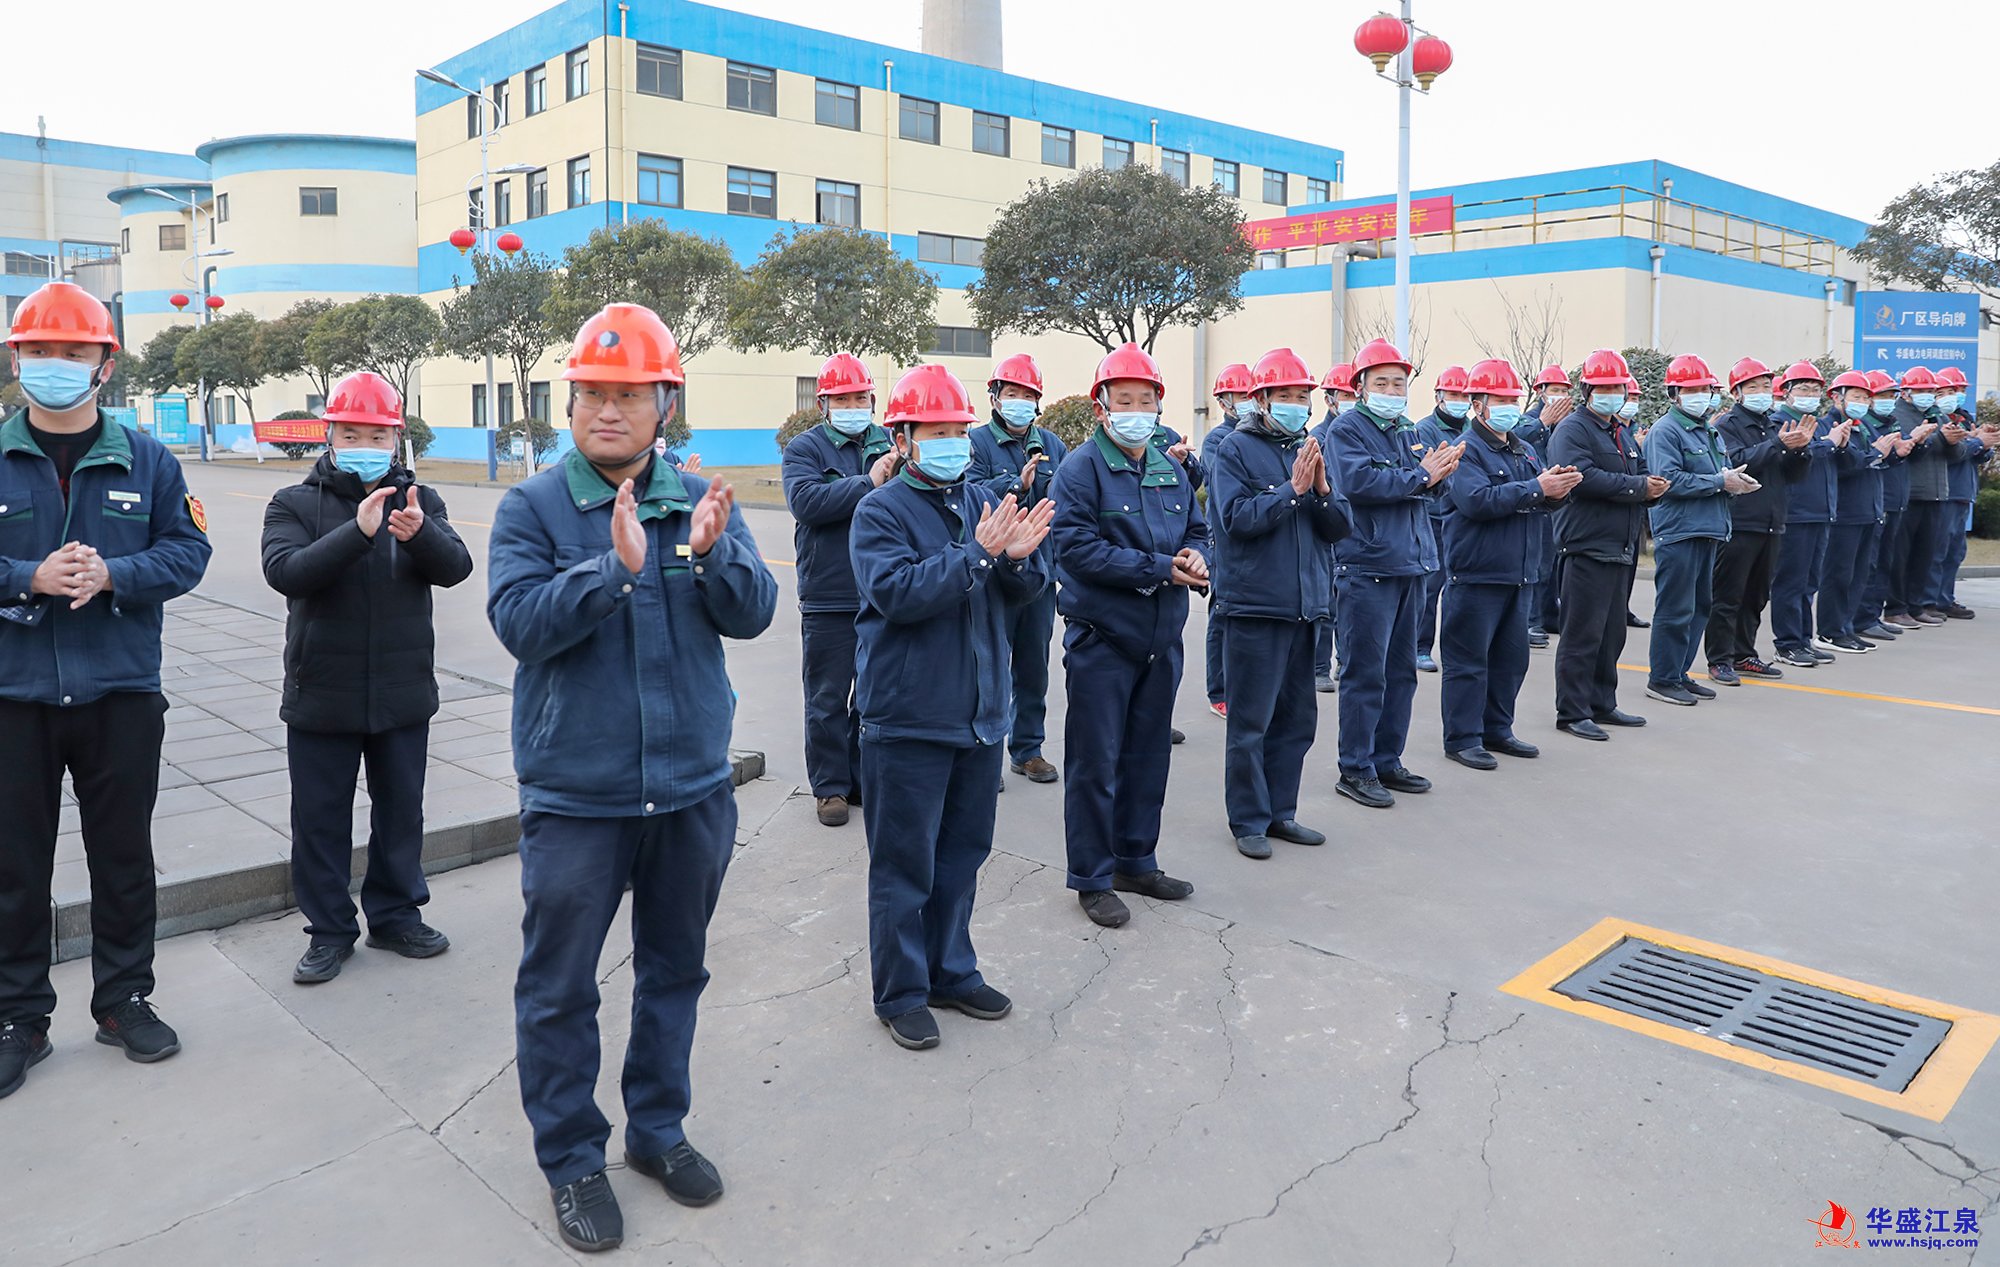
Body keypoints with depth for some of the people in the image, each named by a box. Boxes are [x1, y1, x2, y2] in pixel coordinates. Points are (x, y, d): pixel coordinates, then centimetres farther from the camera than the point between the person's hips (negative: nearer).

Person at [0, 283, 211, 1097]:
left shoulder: (146, 460, 2)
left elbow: (187, 549, 0)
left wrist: (110, 575, -16)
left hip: (121, 694, 1)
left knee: (123, 854, 12)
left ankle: (124, 999, 27)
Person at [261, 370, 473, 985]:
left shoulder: (419, 501, 3)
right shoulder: (295, 504, -2)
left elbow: (455, 566, -13)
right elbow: (285, 571, -20)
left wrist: (419, 534, -35)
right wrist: (357, 531, -34)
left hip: (403, 694, 2)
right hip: (321, 697, -1)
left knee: (401, 810, 14)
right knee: (320, 818, 8)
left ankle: (396, 915, 31)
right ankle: (329, 929, 24)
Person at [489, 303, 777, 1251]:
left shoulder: (702, 501, 2)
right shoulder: (531, 508, -5)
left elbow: (754, 613, -7)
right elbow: (520, 621, -18)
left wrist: (711, 552, -26)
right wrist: (615, 566, -30)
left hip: (693, 786, 3)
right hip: (575, 793, -3)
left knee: (674, 970, 18)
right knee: (559, 987, 8)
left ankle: (658, 1128, 38)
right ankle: (571, 1156, 28)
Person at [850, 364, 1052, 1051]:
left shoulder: (985, 500, 8)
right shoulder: (880, 511, -8)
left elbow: (1029, 588, 5)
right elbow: (896, 591, -23)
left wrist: (1019, 557, -18)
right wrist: (978, 554, -25)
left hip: (981, 713, 6)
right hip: (908, 719, -6)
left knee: (962, 853, 17)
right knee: (905, 864, 5)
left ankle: (951, 971, 33)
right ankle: (901, 992, 20)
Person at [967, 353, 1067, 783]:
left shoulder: (1051, 444, 11)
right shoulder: (978, 442, -4)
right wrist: (1016, 484, -29)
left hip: (1040, 570, 5)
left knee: (1034, 665, 12)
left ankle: (1028, 748, 24)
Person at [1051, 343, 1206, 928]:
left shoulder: (1172, 470, 10)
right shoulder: (1081, 468, -11)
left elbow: (1197, 530, 18)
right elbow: (1077, 546, -20)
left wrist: (1196, 558, -7)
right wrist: (1162, 568, -20)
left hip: (1161, 638, 7)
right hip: (1102, 638, -6)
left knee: (1148, 754, 16)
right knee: (1095, 761, 2)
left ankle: (1136, 861, 31)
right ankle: (1092, 879, 14)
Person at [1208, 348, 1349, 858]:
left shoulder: (1309, 450, 12)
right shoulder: (1235, 450, -5)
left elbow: (1337, 528, 8)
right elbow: (1237, 519, -17)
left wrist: (1321, 489, -10)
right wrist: (1293, 489, -20)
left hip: (1306, 604, 6)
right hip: (1255, 604, -6)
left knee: (1298, 716, 12)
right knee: (1251, 720, 0)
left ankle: (1280, 811, 24)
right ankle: (1248, 820, 11)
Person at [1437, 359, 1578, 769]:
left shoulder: (1524, 451, 15)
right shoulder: (1466, 451, -10)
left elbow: (1542, 500, 13)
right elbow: (1478, 501, -24)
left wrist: (1557, 490, -10)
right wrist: (1535, 488, -23)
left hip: (1518, 573, 8)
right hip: (1475, 573, -8)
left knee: (1511, 656, 14)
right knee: (1468, 660, -1)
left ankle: (1496, 729, 26)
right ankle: (1463, 738, 7)